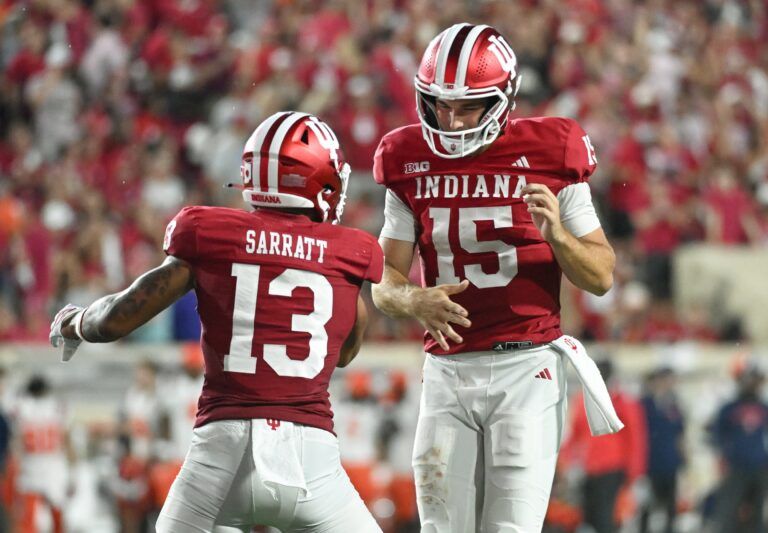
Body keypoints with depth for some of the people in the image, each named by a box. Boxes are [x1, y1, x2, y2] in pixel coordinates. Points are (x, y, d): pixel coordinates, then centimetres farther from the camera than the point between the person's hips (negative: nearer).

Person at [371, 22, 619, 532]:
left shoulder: (549, 156, -3)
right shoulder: (411, 164, 6)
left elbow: (602, 277, 1)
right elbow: (383, 283, 7)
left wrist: (556, 234, -18)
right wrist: (415, 300, -16)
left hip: (526, 370, -3)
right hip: (448, 372, 4)